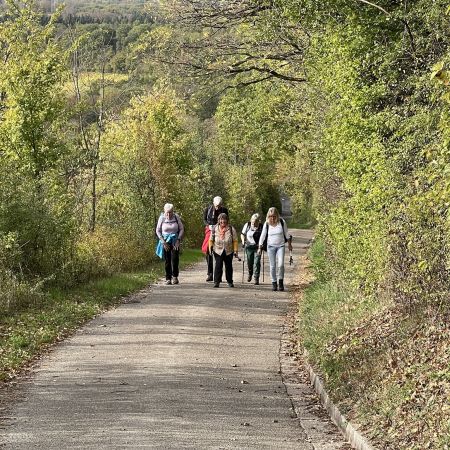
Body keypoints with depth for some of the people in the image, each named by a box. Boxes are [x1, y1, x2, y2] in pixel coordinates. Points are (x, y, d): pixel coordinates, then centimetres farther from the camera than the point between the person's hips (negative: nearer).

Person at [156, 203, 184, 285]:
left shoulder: (176, 217, -5)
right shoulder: (162, 218, -6)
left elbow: (181, 229, 3)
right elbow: (158, 231, 2)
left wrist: (178, 240, -7)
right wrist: (163, 242, -6)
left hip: (175, 241, 0)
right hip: (165, 241, 0)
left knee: (175, 259, -11)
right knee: (167, 261, 0)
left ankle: (175, 277, 4)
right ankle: (168, 278, 8)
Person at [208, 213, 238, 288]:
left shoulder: (231, 229, -1)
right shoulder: (215, 228, 2)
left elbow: (235, 240, -1)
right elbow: (211, 239, 10)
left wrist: (235, 250, -7)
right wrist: (211, 247, 0)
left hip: (228, 251, 1)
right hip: (218, 251, -1)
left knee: (229, 266, 8)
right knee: (218, 266, -9)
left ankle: (230, 282, 20)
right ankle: (216, 281, -6)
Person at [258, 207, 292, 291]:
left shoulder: (282, 222, -5)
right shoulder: (267, 224, -4)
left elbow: (286, 233, 8)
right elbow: (262, 236, 3)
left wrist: (289, 244, 15)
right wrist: (259, 247, 2)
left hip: (280, 246, -1)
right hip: (271, 246, 1)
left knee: (280, 264, -14)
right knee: (272, 266, 1)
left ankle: (280, 281, 4)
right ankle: (274, 283, 12)